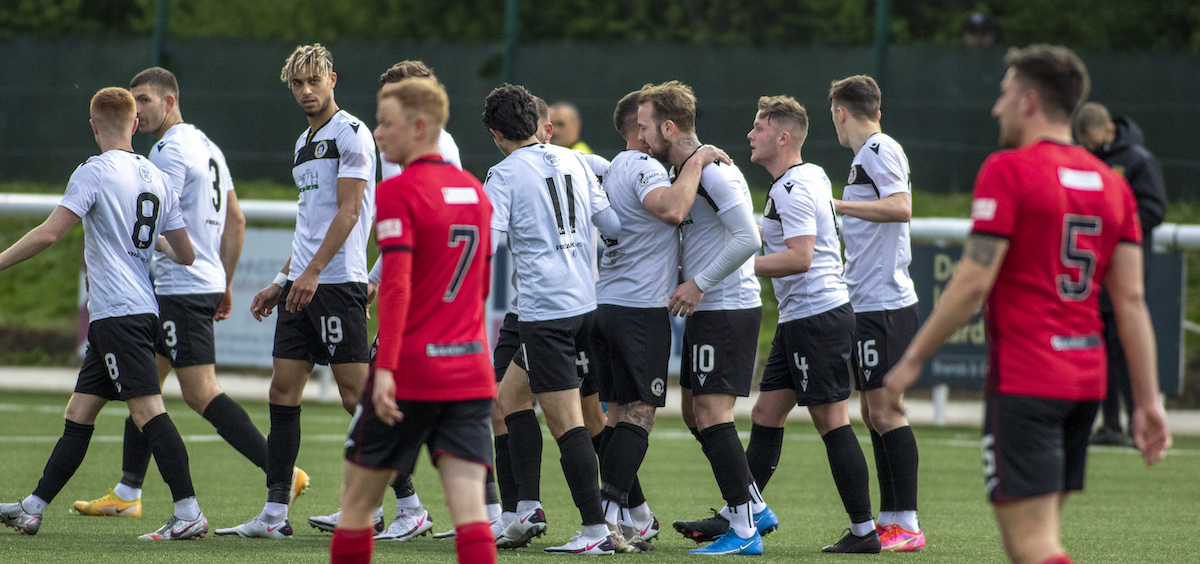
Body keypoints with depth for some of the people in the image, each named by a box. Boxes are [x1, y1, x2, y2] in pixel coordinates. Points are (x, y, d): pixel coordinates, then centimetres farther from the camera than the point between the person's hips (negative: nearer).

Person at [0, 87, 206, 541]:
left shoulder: (95, 172, -8)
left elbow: (49, 233, -17)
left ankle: (189, 515, -17)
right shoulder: (156, 178, 13)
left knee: (147, 409, -11)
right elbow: (186, 255, 15)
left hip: (118, 312, -8)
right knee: (79, 414, 11)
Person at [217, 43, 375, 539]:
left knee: (356, 392, -9)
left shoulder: (350, 133, -8)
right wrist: (282, 282, 23)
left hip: (338, 281, -9)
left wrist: (313, 271, -22)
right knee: (284, 390, 4)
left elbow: (348, 210, -16)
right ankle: (275, 513, 4)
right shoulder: (305, 143, 20)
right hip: (302, 283, 9)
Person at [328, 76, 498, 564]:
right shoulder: (475, 191, 12)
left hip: (410, 375, -6)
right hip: (470, 372, 6)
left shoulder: (397, 193, -9)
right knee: (469, 508, -4)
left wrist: (385, 368, -24)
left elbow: (396, 285, -20)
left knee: (357, 504, 9)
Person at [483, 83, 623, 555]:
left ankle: (596, 530, -10)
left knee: (565, 420, -7)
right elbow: (612, 225, 13)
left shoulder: (504, 175, -6)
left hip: (544, 311, -8)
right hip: (586, 303, 8)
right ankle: (527, 508, 15)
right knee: (510, 393, 20)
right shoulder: (574, 162, 12)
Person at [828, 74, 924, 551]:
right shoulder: (867, 155, 18)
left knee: (885, 410, -10)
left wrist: (838, 205, -27)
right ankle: (888, 520, 15)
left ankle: (908, 526, -10)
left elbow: (901, 207, -26)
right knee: (873, 413, 11)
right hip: (866, 304, 10)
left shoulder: (880, 150, -11)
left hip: (884, 304, -10)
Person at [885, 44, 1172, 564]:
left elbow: (973, 283, -14)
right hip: (1086, 378, 8)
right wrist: (1148, 400, 8)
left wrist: (913, 359, -5)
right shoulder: (1110, 183, 11)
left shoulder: (1007, 171, -9)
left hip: (1023, 380, -7)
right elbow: (1131, 298, 8)